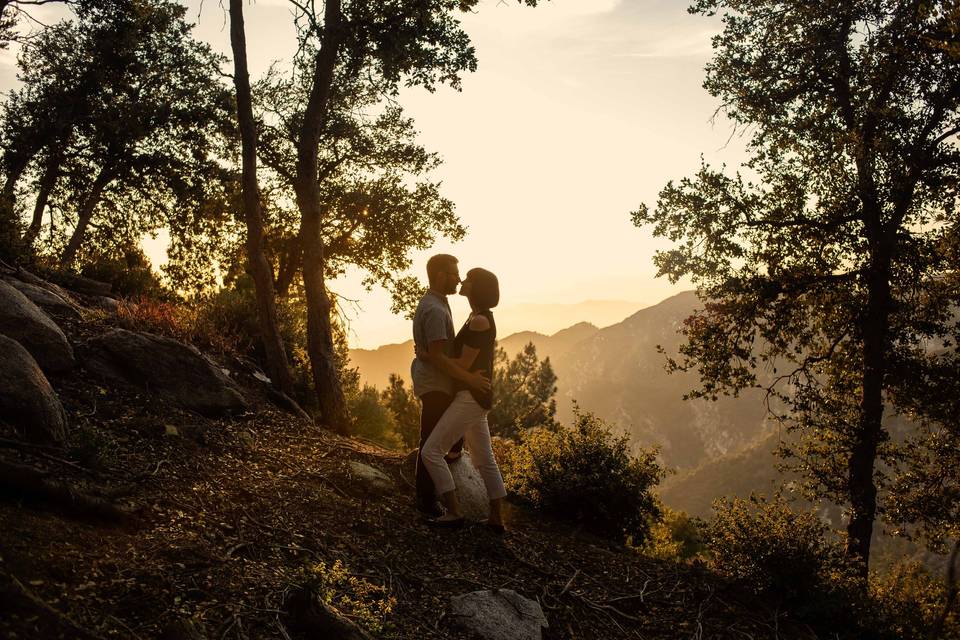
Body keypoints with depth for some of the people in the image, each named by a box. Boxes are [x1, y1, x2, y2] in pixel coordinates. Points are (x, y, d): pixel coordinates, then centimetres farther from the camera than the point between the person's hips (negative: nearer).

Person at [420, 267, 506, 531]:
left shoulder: (479, 321, -18)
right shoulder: (480, 317, 12)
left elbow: (462, 366, -18)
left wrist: (430, 356, -9)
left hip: (470, 397, -10)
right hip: (476, 398, 10)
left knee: (431, 451, -7)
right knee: (484, 459, 13)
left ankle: (454, 512, -5)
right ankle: (496, 518, 17)